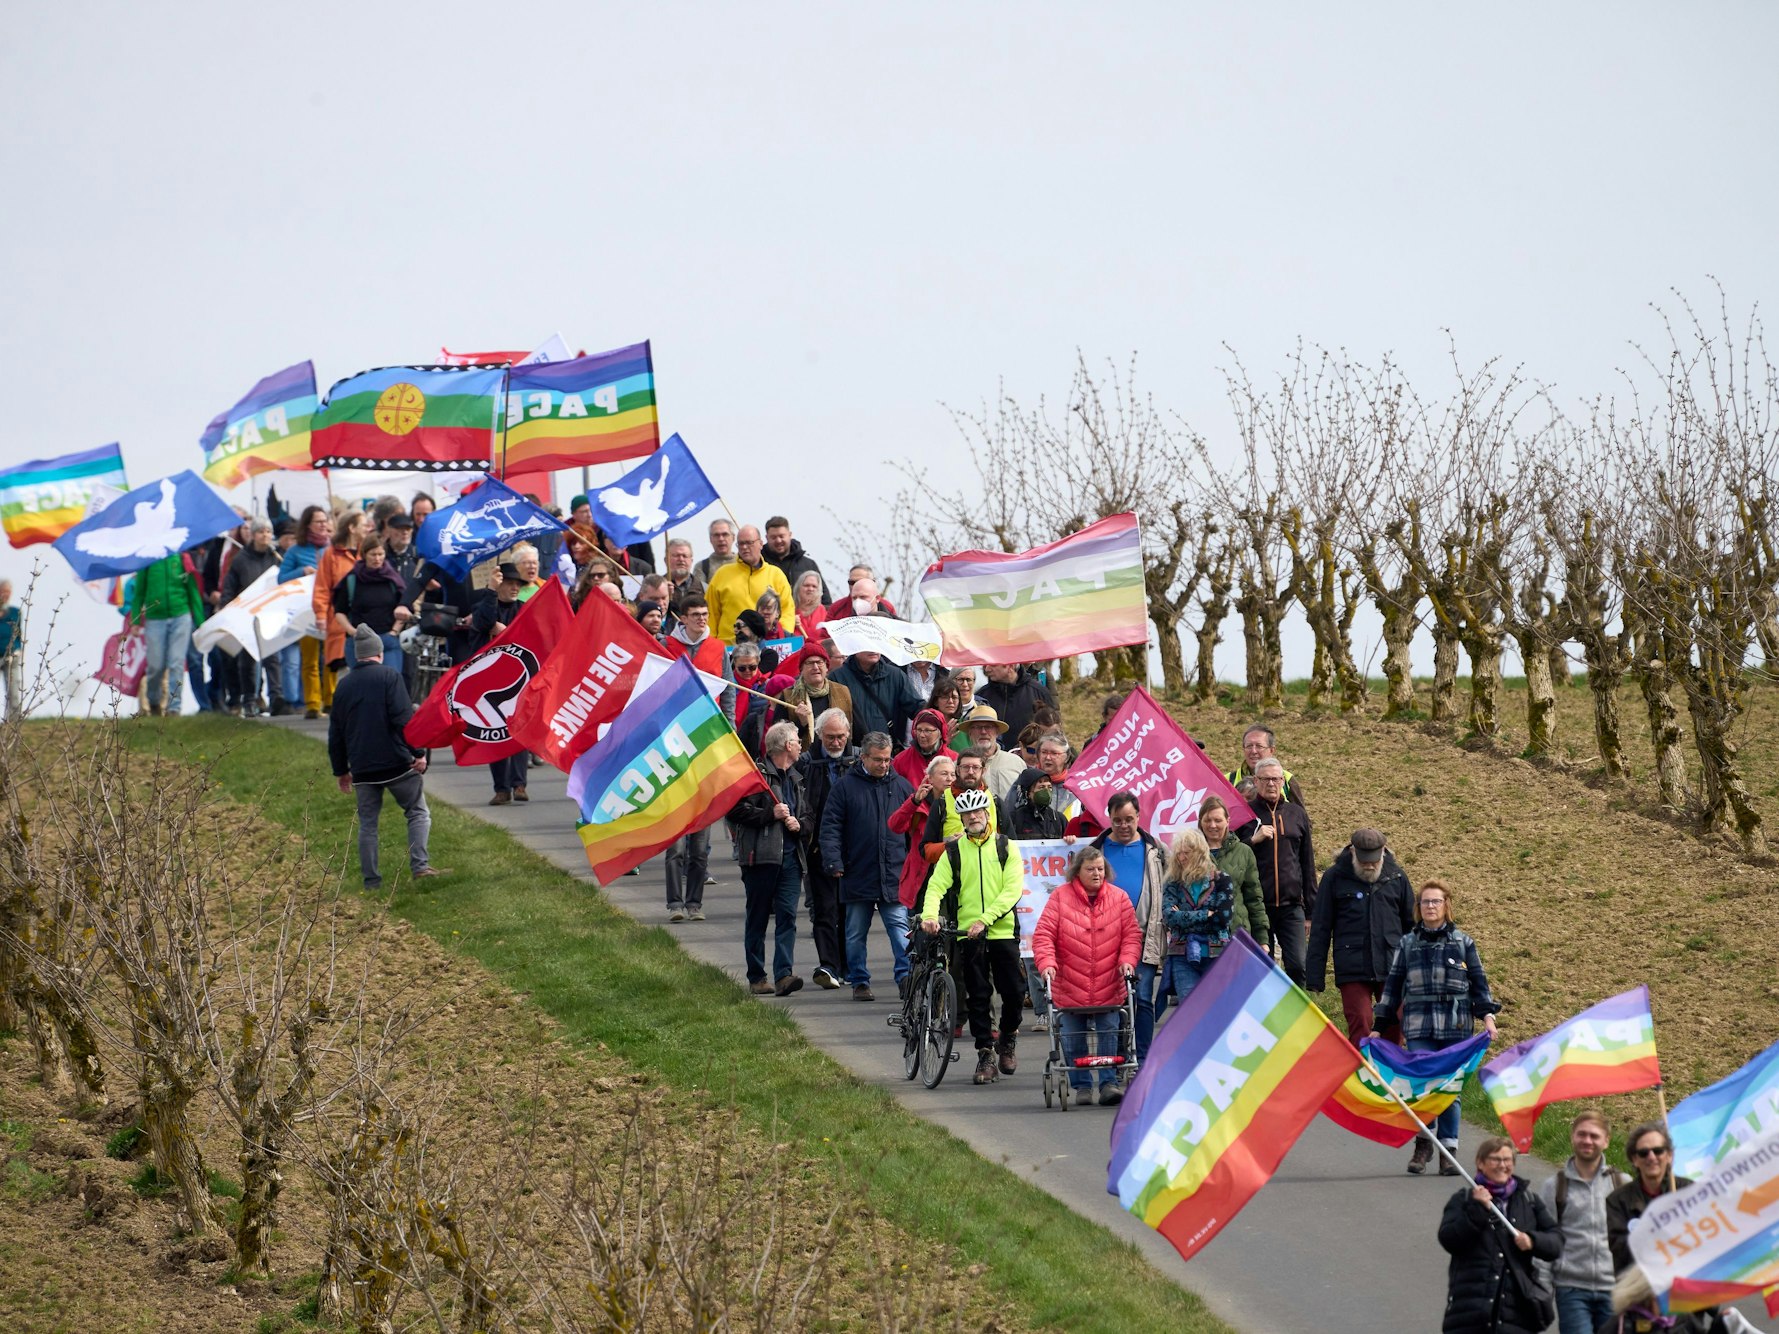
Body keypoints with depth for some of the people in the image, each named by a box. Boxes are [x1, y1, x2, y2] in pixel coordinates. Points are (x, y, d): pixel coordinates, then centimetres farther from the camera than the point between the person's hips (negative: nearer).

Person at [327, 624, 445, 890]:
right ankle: (420, 866, -8)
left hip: (362, 767, 4)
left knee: (367, 822, 10)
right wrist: (418, 753, -9)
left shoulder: (344, 686, 12)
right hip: (396, 761, -4)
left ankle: (371, 878, 7)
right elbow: (404, 718, -13)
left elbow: (335, 733, 17)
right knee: (418, 812, 5)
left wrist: (341, 770, 25)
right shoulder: (388, 676, -4)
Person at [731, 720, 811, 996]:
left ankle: (784, 974, -15)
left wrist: (799, 824, 5)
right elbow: (735, 810, -10)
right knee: (757, 918, 2)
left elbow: (807, 815, 27)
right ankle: (757, 978, 7)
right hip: (761, 856, -5)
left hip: (790, 856, 5)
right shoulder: (757, 774, -3)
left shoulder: (797, 779, 19)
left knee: (787, 915, -8)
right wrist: (771, 814, -14)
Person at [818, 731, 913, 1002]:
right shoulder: (846, 786, 2)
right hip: (857, 875, 0)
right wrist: (833, 861, -9)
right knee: (856, 933, 7)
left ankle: (907, 977, -13)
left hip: (894, 875, 0)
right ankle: (859, 982, 16)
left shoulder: (901, 786, 9)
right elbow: (831, 827, 1)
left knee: (900, 927, -10)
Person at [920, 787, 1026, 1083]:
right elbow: (937, 886, -1)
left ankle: (1008, 1037, 23)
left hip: (1003, 931, -1)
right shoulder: (953, 851, 8)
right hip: (967, 934, 1)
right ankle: (986, 1054, 8)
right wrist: (929, 915, -22)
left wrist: (985, 919, -18)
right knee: (977, 997, 1)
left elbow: (1013, 889, -6)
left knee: (1014, 992, -3)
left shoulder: (1005, 847, 4)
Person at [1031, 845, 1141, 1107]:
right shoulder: (1061, 897, -2)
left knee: (1108, 1038, -2)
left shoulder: (1118, 899, 4)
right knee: (1073, 1041, 5)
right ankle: (1082, 1085, 16)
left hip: (1109, 987, 1)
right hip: (1070, 988, -1)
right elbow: (1043, 935, -5)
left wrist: (1127, 960, -11)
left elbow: (1132, 935, 5)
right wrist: (1046, 963, -18)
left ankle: (1108, 1083, 4)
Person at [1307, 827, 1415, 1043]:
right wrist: (1314, 977, 0)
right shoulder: (1335, 878, 1)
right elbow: (1320, 930, 4)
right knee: (1360, 1027, -8)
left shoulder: (1396, 877, 7)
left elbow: (1412, 925, 17)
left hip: (1392, 967, 2)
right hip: (1353, 969, -2)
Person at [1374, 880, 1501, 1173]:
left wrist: (1487, 1016, 0)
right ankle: (1422, 1145, 4)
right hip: (1419, 1028, 1)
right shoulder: (1408, 944, 12)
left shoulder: (1463, 943, 10)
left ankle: (1448, 1151, 4)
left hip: (1455, 1028, 0)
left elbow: (1479, 982, 12)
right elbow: (1393, 985, 15)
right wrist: (1380, 1026, 12)